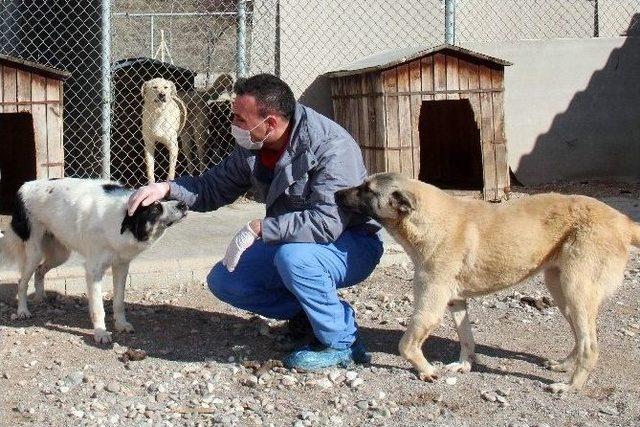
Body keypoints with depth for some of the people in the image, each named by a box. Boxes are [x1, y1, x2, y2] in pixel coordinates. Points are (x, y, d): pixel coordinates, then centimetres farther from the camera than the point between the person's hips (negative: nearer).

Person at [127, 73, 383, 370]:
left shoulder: (331, 147, -28)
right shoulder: (252, 149, -3)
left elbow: (327, 222, -37)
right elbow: (212, 188, 7)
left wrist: (259, 228, -35)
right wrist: (167, 188, -12)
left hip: (352, 244, -8)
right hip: (290, 244, 8)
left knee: (293, 257, -38)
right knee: (223, 281, -3)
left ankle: (341, 343, -17)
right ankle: (307, 315, 9)